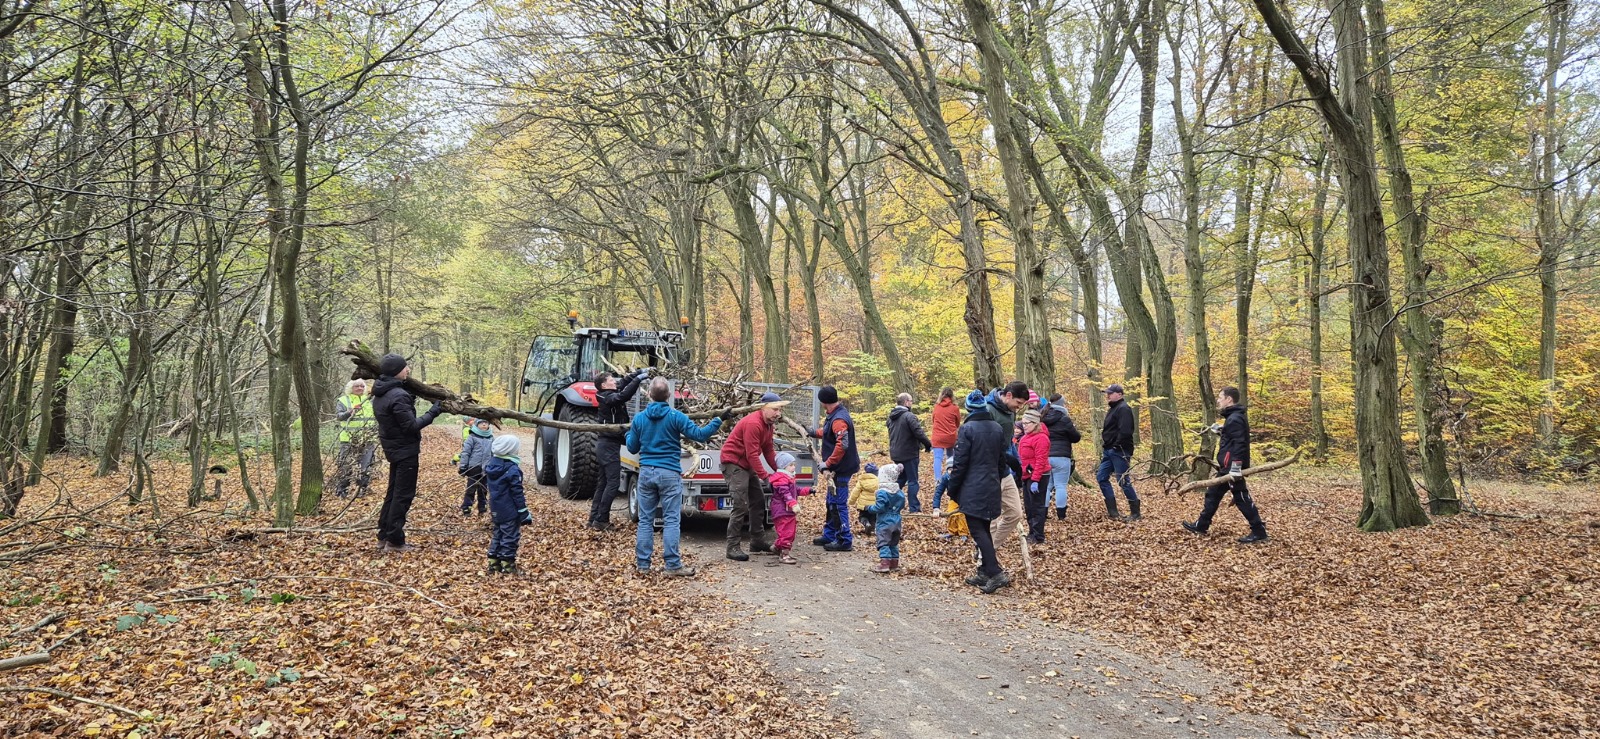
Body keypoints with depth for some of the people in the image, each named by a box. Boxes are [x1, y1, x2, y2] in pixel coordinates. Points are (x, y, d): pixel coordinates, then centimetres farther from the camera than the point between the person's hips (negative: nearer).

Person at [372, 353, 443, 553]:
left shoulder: (381, 393, 7)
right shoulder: (398, 396, -24)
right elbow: (411, 425, -23)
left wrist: (412, 398, 7)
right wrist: (432, 413, -16)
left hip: (394, 448, 10)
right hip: (405, 450, -10)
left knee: (394, 492, 18)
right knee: (403, 495, -2)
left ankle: (384, 536, 22)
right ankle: (395, 540, 1)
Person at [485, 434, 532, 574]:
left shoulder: (491, 465, 4)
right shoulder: (512, 469, -21)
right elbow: (517, 493, -19)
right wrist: (524, 512, -13)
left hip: (496, 510, 8)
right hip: (510, 511, -8)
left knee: (497, 535, 18)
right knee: (510, 537, 2)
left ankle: (493, 563, 21)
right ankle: (507, 566, 6)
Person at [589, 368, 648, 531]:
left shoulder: (609, 395, 11)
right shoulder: (608, 398, -16)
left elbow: (624, 382, 20)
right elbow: (624, 395, -35)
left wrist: (641, 372, 12)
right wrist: (639, 379, -31)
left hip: (605, 444, 10)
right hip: (610, 445, -10)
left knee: (603, 482, 12)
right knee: (613, 482, -9)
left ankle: (594, 519, 15)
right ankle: (601, 521, -10)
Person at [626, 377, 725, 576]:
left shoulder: (639, 418, 3)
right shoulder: (675, 416, -7)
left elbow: (632, 448, 12)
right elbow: (699, 435, -9)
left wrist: (628, 434, 33)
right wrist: (718, 421, 2)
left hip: (646, 473, 3)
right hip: (669, 474, -3)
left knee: (645, 520, 9)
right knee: (671, 520, 0)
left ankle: (643, 565, 12)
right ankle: (672, 565, -1)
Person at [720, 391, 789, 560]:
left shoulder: (768, 425, 8)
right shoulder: (753, 424, -24)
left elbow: (768, 452, 10)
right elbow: (752, 454, -26)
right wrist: (764, 476, -26)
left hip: (748, 464, 10)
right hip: (733, 463, -10)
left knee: (758, 502, 14)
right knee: (741, 506, -15)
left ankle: (758, 540, 24)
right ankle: (733, 547, -11)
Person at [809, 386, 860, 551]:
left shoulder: (839, 419, -23)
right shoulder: (834, 415, 10)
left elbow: (842, 445, -31)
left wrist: (828, 463, -26)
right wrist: (815, 433, 38)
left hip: (841, 469, -11)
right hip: (838, 468, 11)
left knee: (838, 504, -5)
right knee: (832, 503, 18)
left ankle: (844, 540, 1)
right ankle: (829, 535, 29)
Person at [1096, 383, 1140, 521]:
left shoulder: (1123, 409, -14)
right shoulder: (1113, 409, 18)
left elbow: (1125, 431, -25)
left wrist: (1117, 445, -19)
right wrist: (1106, 442, 12)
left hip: (1119, 451, -11)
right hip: (1110, 450, 11)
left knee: (1123, 481, -6)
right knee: (1101, 477, 9)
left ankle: (1135, 513, 3)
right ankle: (1113, 512, 11)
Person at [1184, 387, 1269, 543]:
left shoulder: (1235, 419, -18)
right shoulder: (1233, 417, 14)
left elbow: (1239, 444, -25)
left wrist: (1235, 468, -27)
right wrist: (1221, 430, 17)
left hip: (1232, 468, -11)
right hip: (1227, 467, 11)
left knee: (1242, 499, -4)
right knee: (1213, 494, 16)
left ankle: (1259, 532, 3)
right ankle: (1201, 526, 25)